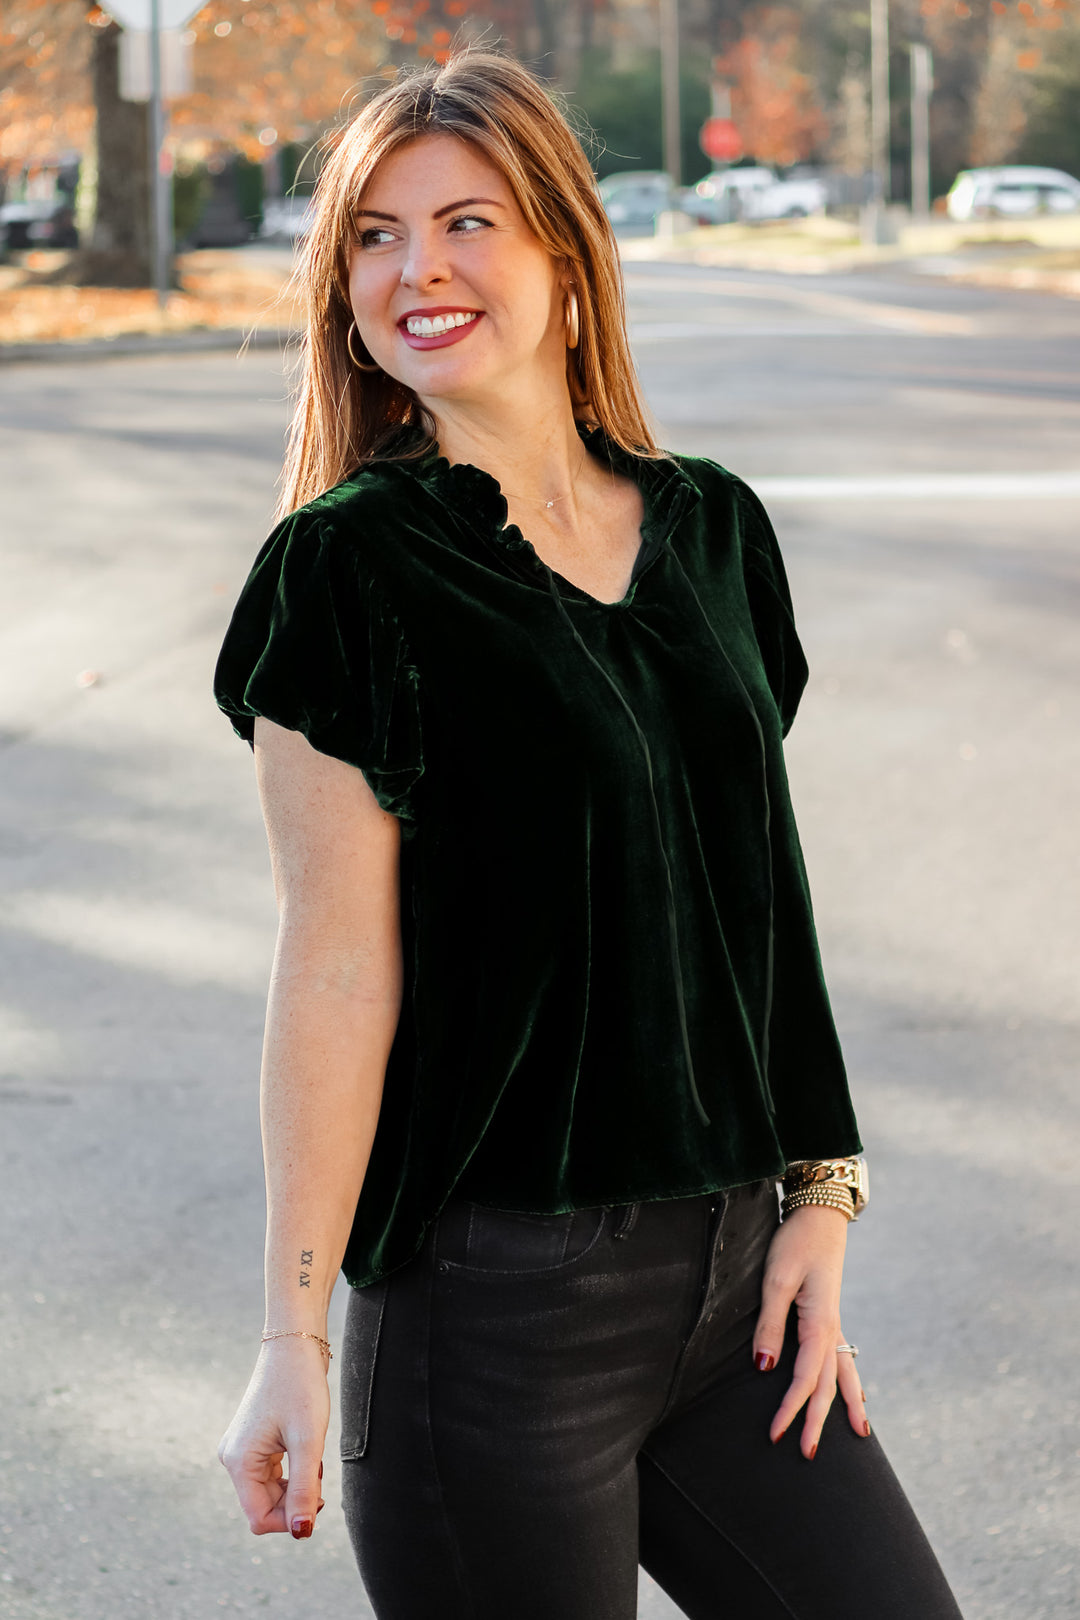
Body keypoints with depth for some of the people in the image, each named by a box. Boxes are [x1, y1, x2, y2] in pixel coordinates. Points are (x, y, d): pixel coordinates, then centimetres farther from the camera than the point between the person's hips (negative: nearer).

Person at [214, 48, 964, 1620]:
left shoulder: (713, 531, 9)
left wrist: (819, 1196, 7)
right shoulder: (356, 568, -7)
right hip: (493, 1299, -5)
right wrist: (296, 1336, -10)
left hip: (731, 1273, 5)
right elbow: (337, 972, -10)